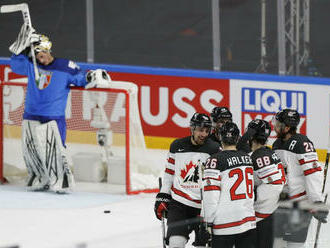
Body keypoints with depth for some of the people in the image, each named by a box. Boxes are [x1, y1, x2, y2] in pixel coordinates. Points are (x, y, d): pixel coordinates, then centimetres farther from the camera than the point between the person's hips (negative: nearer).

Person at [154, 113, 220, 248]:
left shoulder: (214, 149, -4)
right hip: (178, 204, 1)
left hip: (204, 205, -1)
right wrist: (162, 197, 11)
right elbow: (169, 174, 14)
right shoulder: (177, 146, 4)